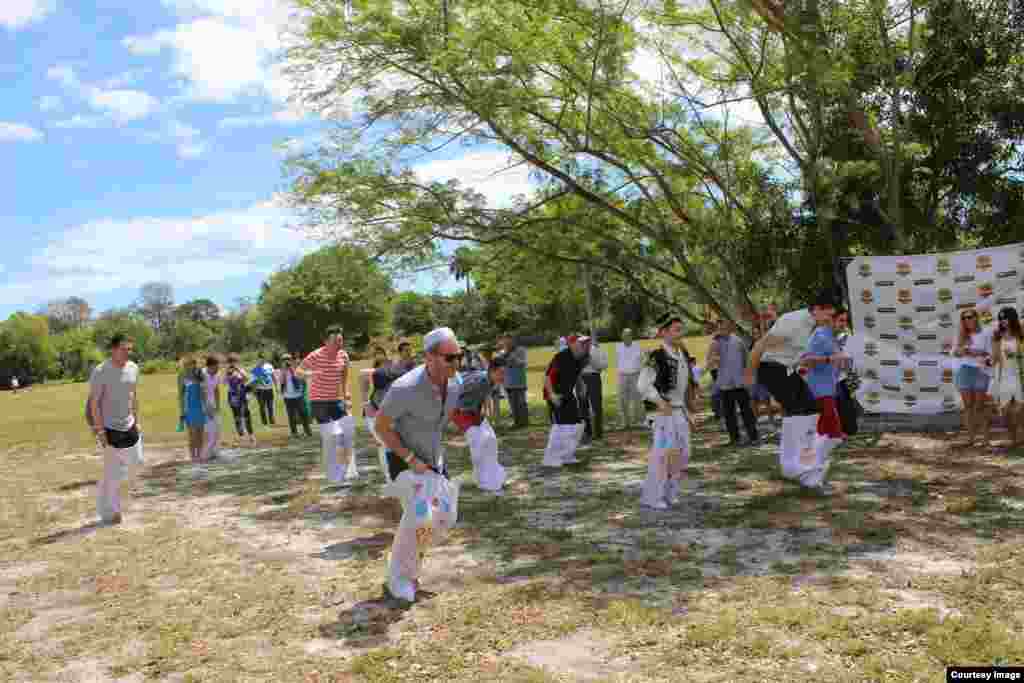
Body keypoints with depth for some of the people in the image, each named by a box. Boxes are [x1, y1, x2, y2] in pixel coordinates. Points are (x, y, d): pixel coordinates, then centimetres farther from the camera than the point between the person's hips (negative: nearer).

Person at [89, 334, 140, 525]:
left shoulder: (133, 368, 2)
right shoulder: (100, 371, -17)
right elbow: (94, 402, -14)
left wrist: (137, 421, 12)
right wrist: (100, 430, -17)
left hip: (129, 426, 6)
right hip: (110, 428, -6)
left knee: (136, 461, 10)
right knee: (113, 474, 1)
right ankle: (109, 513, 17)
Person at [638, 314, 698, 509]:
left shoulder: (684, 356, 10)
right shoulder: (656, 357, -14)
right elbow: (643, 385, -18)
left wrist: (689, 412, 16)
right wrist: (661, 403, -19)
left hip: (680, 412, 8)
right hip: (663, 413, -8)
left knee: (682, 455, 9)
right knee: (663, 453, -10)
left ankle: (669, 494, 24)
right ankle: (651, 497, 3)